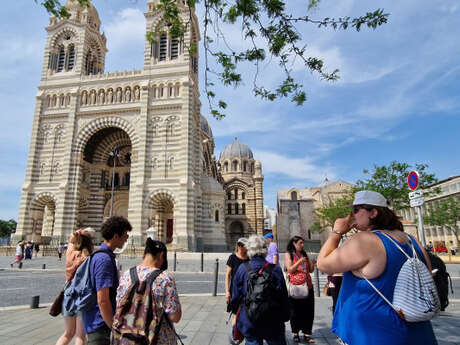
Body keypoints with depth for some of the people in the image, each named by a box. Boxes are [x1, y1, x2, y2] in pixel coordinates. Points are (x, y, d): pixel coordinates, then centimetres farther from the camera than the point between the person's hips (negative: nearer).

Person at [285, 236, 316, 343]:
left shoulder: (304, 254, 15)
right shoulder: (288, 254, 0)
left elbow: (310, 270, 16)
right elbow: (290, 270, -9)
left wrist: (312, 264, -5)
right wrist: (300, 261, -18)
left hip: (307, 285, 5)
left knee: (308, 311, 5)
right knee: (295, 311, 4)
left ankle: (307, 333, 14)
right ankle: (295, 333, 18)